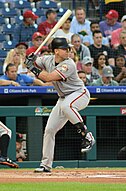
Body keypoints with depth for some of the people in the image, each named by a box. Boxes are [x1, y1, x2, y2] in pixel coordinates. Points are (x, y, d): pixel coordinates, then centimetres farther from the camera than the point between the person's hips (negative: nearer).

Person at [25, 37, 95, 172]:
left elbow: (48, 77, -31)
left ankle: (87, 136, -31)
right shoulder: (47, 60, -4)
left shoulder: (68, 64, -25)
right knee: (49, 129, 1)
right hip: (64, 98, 7)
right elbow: (32, 64, 11)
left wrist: (33, 68, -23)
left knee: (66, 105, -41)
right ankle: (46, 164, 11)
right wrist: (30, 61, -12)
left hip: (80, 94, -7)